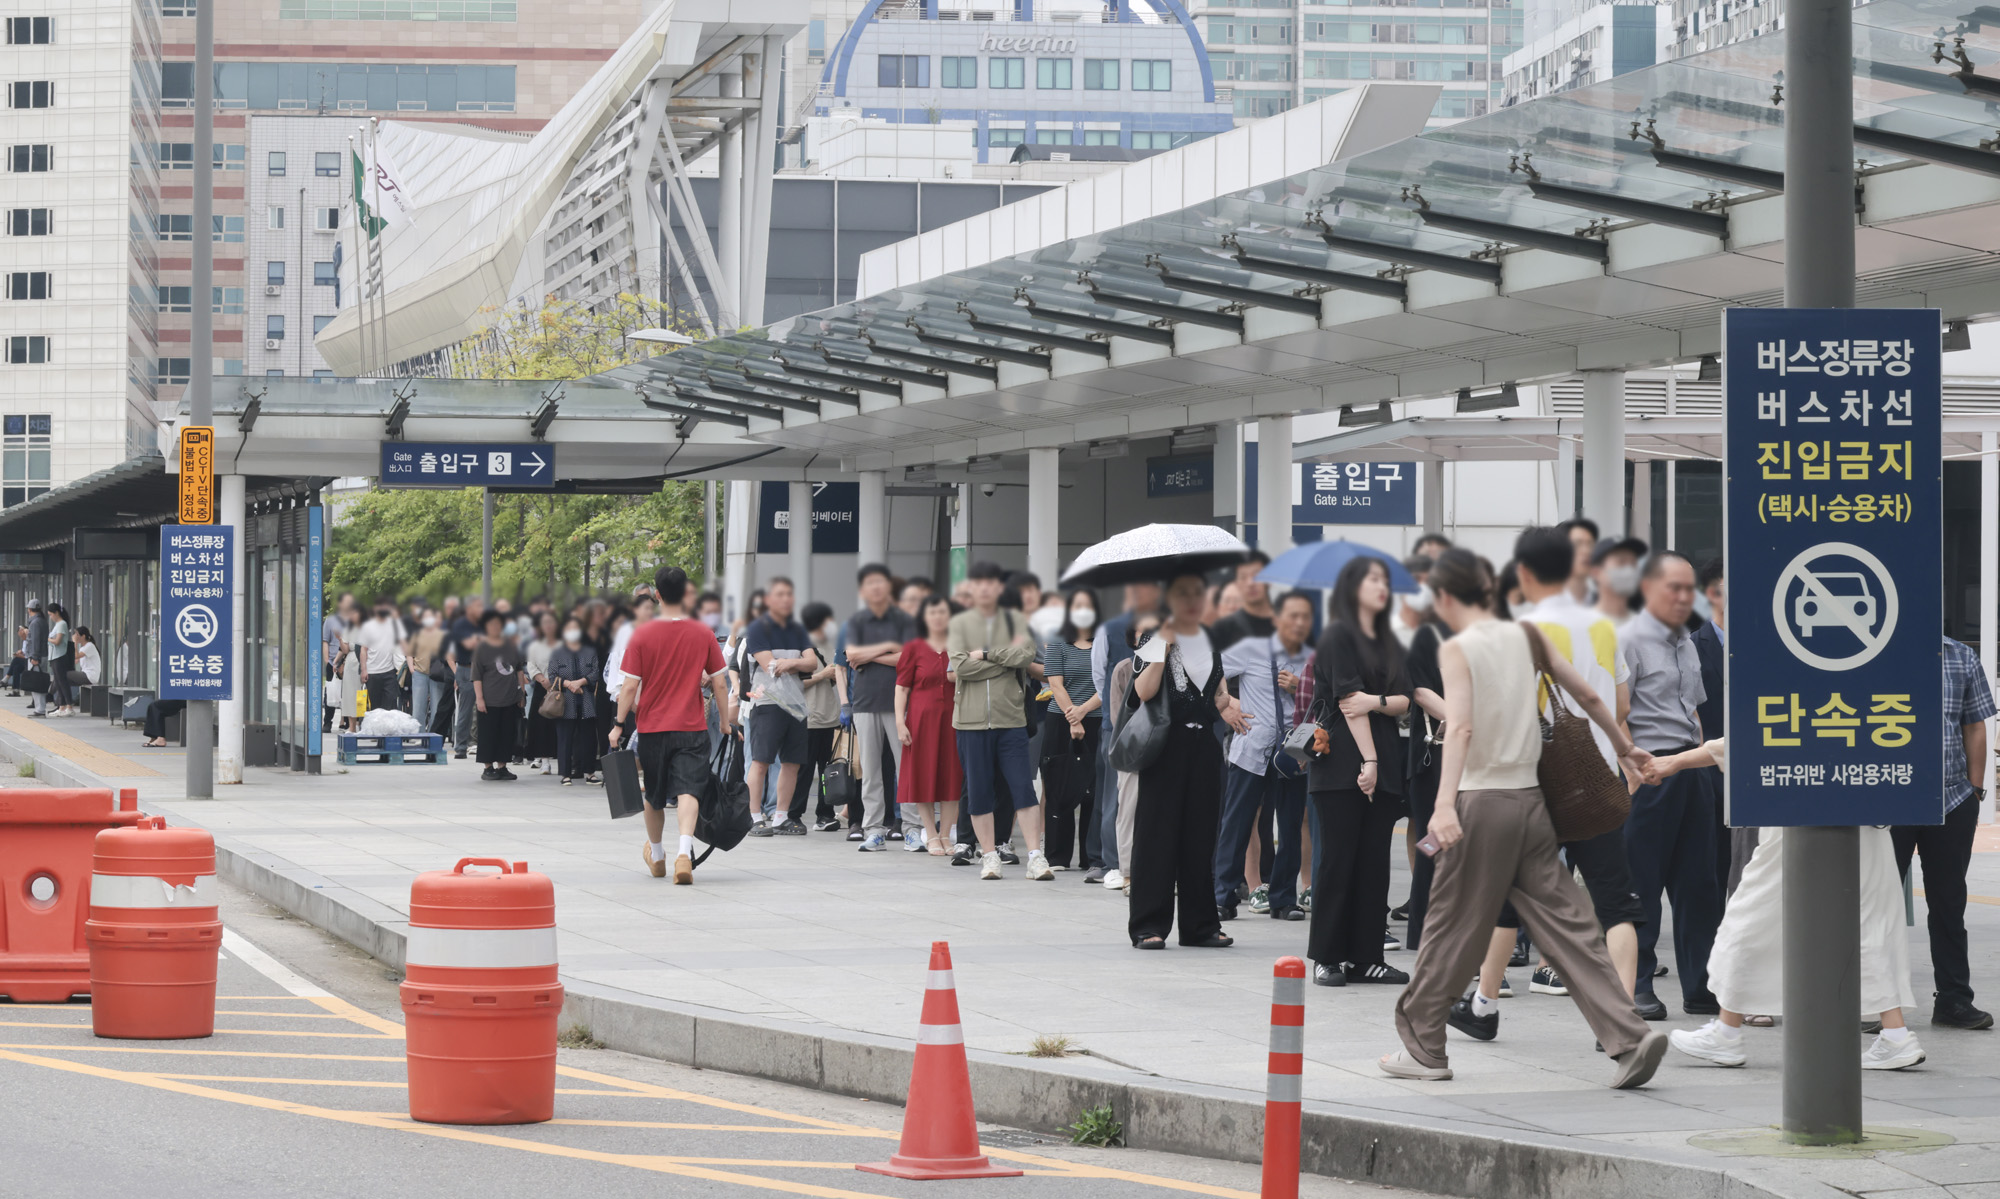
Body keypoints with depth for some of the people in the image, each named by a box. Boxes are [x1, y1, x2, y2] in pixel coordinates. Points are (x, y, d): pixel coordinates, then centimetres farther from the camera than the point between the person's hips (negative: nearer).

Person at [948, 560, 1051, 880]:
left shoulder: (1014, 620, 8)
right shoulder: (959, 623, 5)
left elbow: (1026, 656, -8)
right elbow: (960, 666, -9)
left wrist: (986, 654, -9)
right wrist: (1007, 656, -5)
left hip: (1011, 717, 0)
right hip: (972, 719, 0)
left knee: (1022, 787, -6)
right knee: (979, 790, 3)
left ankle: (1035, 855, -6)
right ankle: (989, 855, 13)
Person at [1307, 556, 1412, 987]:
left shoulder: (1388, 642, 18)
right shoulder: (1340, 635, -3)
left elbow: (1405, 700, 9)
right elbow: (1347, 700, -10)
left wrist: (1378, 701, -13)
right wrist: (1368, 760, -16)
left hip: (1382, 765, 6)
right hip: (1342, 764, -6)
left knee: (1374, 863, 4)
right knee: (1338, 860, -5)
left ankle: (1366, 956, 6)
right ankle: (1327, 958, -1)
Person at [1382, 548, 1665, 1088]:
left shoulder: (1456, 649, -7)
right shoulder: (1525, 635, 9)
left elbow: (1461, 726, -21)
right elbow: (1586, 695, 14)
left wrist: (1445, 804, -31)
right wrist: (1625, 745, 30)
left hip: (1483, 801, -5)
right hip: (1530, 798, 5)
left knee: (1450, 927, 7)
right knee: (1566, 923, 3)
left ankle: (1423, 1047, 16)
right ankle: (1629, 1037, -8)